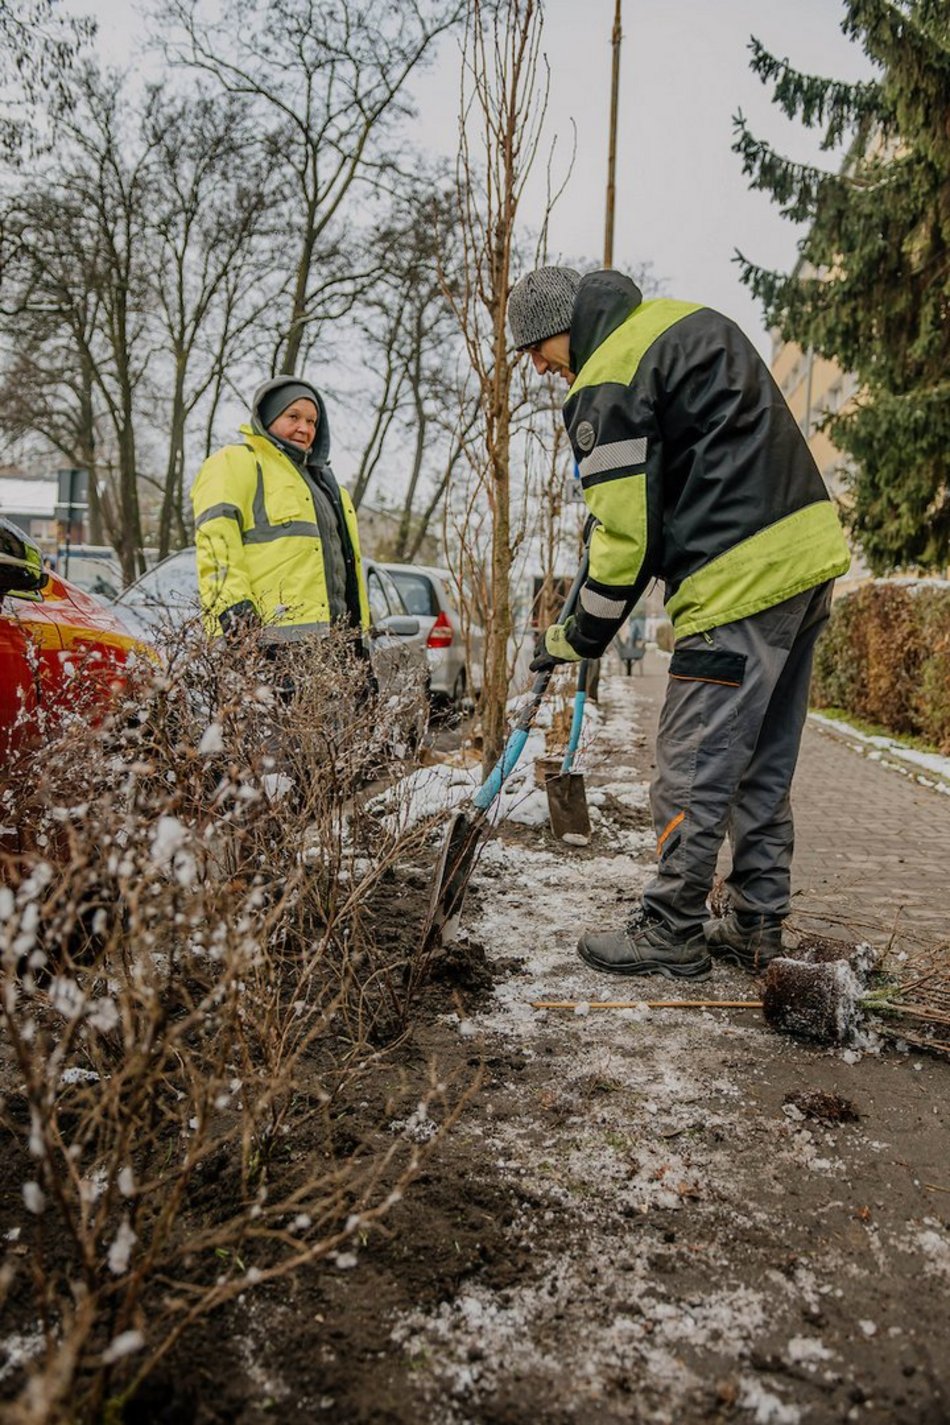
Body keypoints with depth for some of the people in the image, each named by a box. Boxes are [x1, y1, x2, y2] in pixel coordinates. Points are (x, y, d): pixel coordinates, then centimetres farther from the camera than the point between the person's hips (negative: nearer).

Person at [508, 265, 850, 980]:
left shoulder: (608, 384, -10)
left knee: (693, 770, 0)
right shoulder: (693, 318, 19)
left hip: (739, 583, -10)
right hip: (809, 548, 10)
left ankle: (671, 934, 11)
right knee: (763, 764, 15)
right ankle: (757, 927, 25)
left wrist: (581, 638, 0)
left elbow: (628, 535, -12)